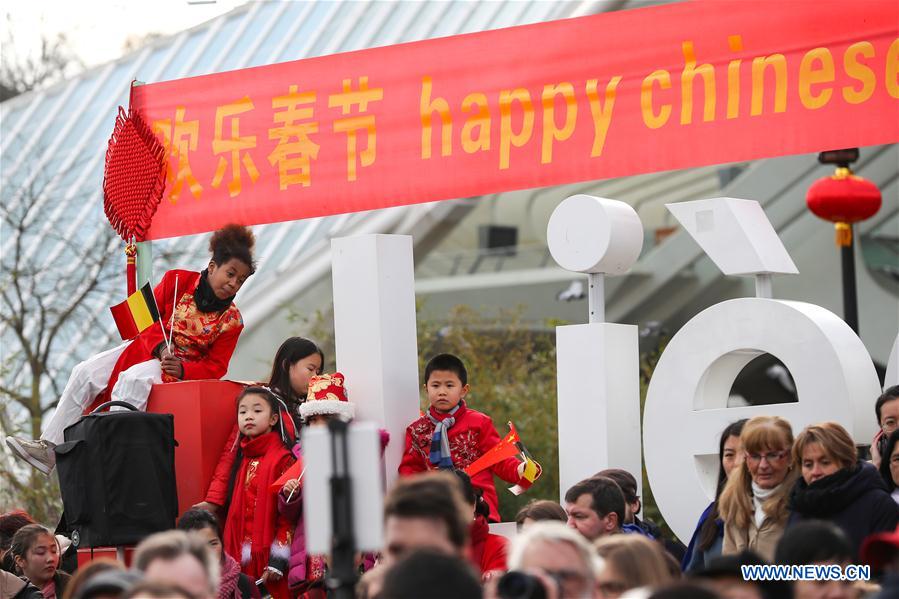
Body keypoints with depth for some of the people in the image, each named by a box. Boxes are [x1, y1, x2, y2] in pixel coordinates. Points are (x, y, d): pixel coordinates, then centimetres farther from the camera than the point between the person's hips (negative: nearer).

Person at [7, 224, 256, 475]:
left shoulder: (231, 320, -8)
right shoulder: (178, 281, -5)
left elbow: (215, 367, -6)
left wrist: (182, 369, -24)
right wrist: (160, 346, -19)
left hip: (178, 369, -4)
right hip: (146, 348, 4)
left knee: (134, 379, -35)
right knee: (85, 373, -10)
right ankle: (50, 448, -10)